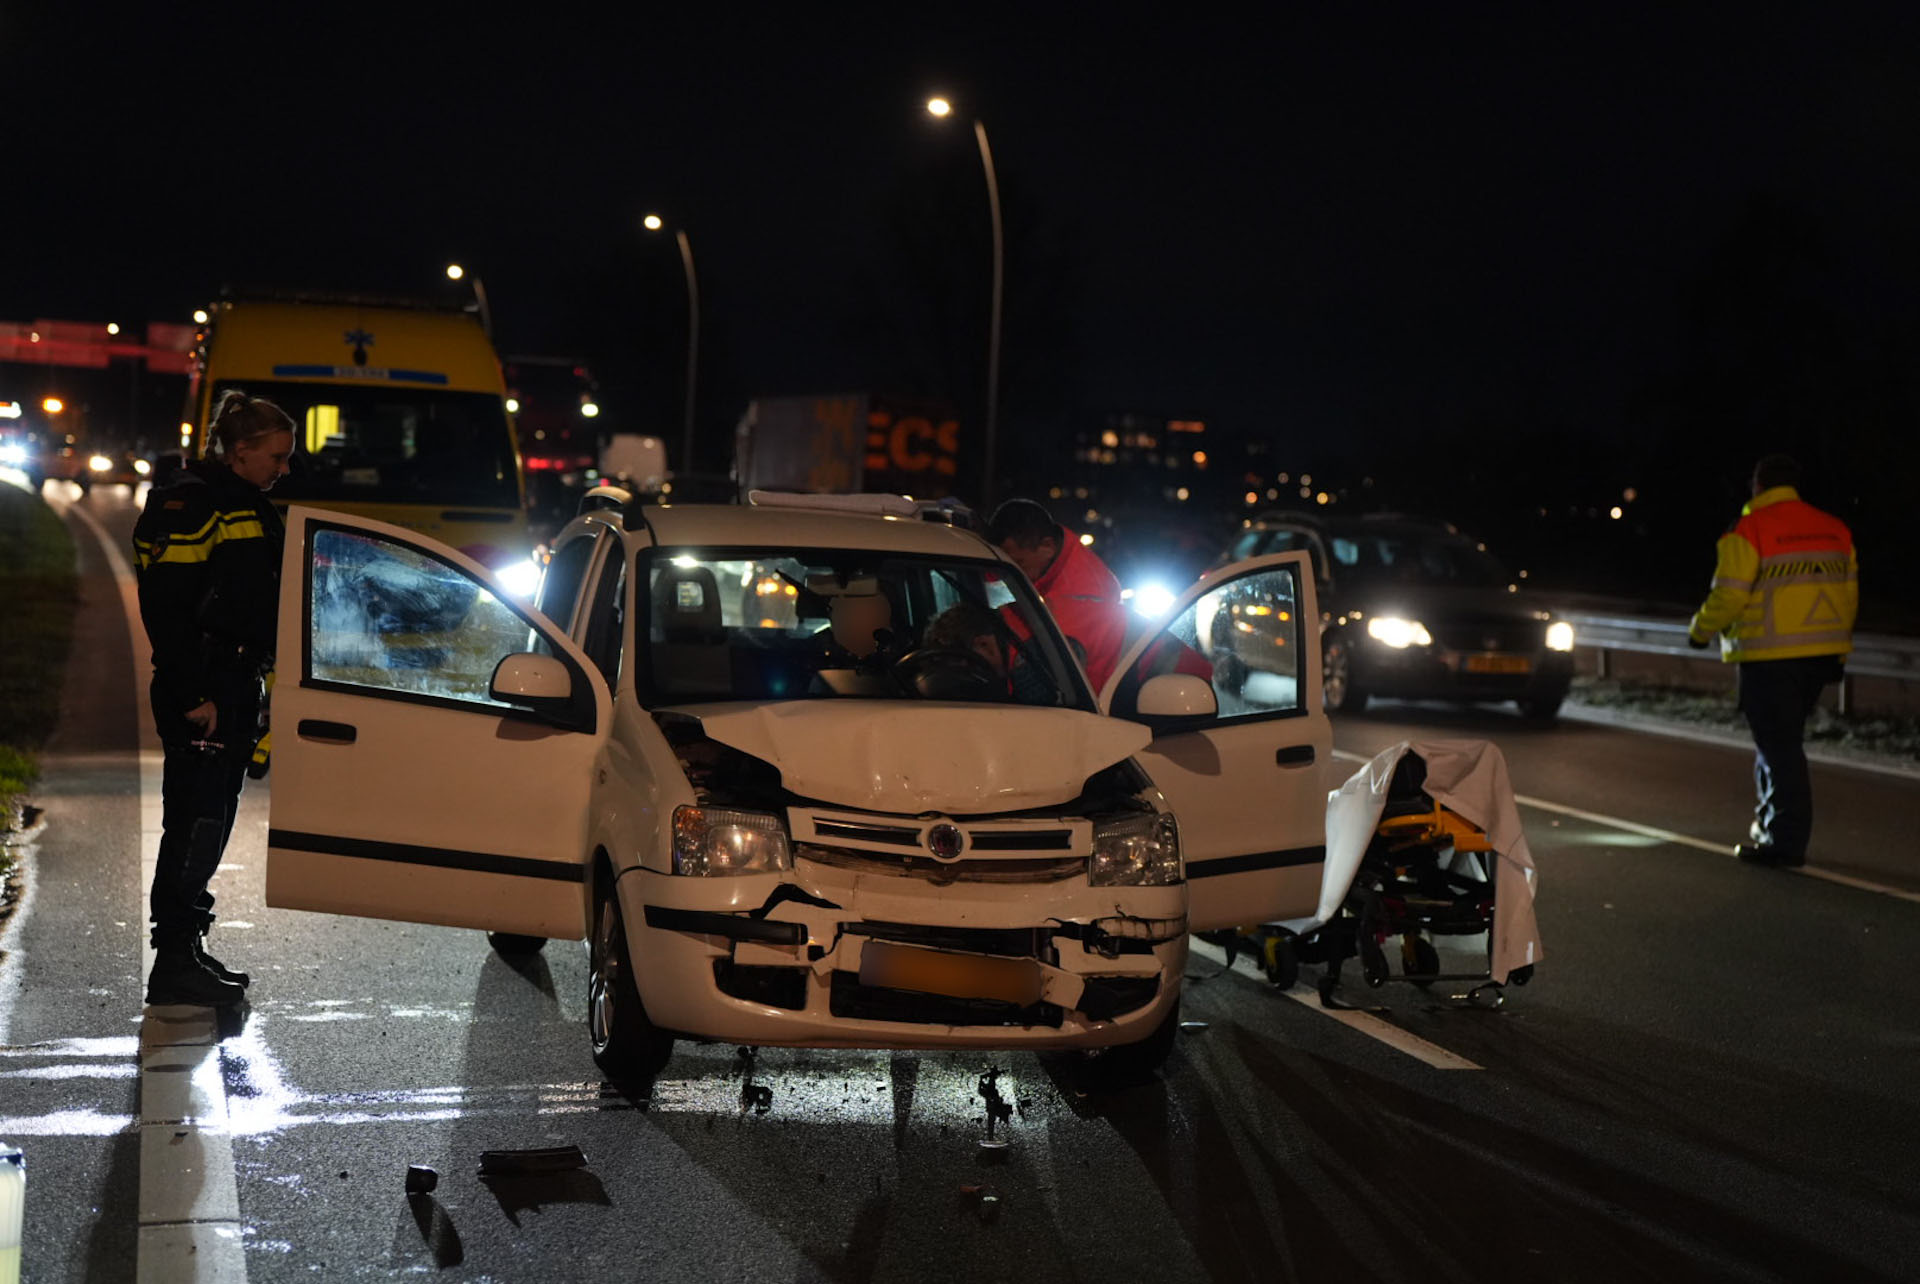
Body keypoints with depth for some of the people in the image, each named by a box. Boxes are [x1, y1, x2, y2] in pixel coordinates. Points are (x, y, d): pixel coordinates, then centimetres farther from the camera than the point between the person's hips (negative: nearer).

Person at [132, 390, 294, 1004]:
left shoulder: (251, 508, 16)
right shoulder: (189, 502, -12)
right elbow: (165, 606, -18)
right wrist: (193, 696, -20)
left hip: (237, 688, 9)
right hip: (199, 694, -9)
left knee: (211, 823, 13)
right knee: (195, 822, -8)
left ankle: (187, 949, 21)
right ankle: (173, 964, -5)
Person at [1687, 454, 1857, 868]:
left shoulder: (1748, 531, -11)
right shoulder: (1833, 529, 10)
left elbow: (1728, 597, -14)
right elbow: (1849, 594, 12)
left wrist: (1700, 630, 4)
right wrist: (1836, 650, 21)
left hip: (1770, 657, -7)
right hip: (1821, 656, 7)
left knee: (1777, 746, -2)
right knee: (1784, 740, 19)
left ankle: (1785, 840, 0)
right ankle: (1772, 826, 24)